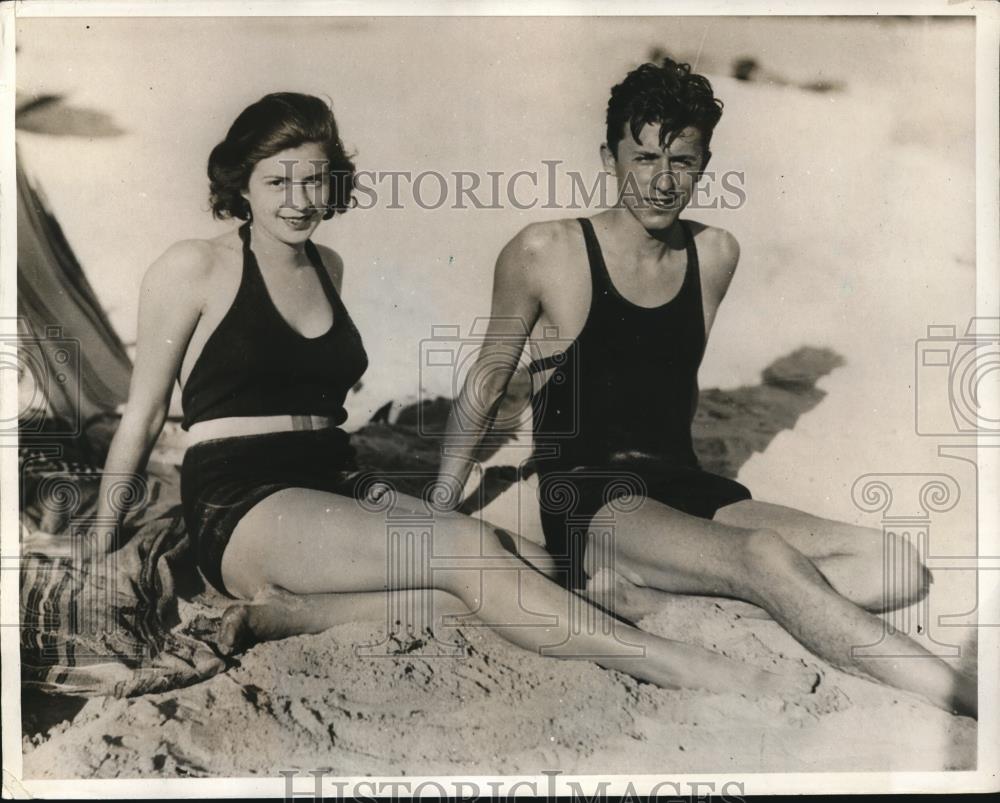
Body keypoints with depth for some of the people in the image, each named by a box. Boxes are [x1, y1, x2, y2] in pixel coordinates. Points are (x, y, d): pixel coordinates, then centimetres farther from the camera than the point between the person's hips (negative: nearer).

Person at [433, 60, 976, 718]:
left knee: (897, 569, -15)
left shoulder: (715, 255, 10)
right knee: (766, 555, -35)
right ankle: (967, 700, -29)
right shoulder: (546, 253, -4)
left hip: (684, 485, 6)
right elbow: (487, 384, 7)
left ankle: (647, 583, -23)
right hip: (589, 506, -6)